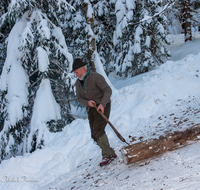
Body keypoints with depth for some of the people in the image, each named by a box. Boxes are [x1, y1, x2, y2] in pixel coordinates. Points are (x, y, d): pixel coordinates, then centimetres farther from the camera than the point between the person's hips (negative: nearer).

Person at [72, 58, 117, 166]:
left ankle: (107, 155, -16)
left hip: (102, 107, -7)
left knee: (98, 130, -22)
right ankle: (111, 154, 8)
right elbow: (79, 98, 8)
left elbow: (108, 90, -14)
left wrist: (102, 104, -28)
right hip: (91, 109, 7)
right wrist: (87, 102, -14)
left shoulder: (96, 77, -9)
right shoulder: (78, 83, 11)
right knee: (95, 136, 0)